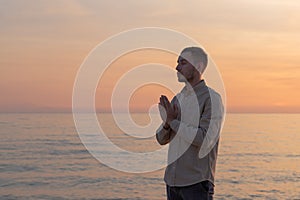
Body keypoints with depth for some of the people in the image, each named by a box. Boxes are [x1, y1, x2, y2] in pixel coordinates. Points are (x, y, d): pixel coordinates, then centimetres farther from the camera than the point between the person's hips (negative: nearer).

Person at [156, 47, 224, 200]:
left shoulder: (212, 99, -9)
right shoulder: (178, 98, 12)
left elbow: (205, 140, -21)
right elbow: (162, 139, 13)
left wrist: (174, 121, -15)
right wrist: (167, 123, -9)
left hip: (197, 183, -7)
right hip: (172, 181, 7)